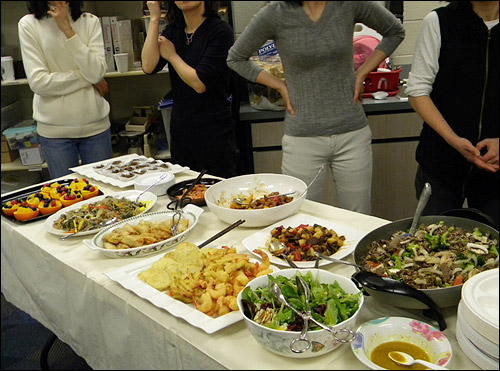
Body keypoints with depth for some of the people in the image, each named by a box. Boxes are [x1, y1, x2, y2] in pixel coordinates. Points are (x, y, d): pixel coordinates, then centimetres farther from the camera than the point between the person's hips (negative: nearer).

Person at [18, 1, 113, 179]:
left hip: (95, 124, 2)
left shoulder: (90, 21, 3)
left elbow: (96, 72, -11)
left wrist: (67, 29, -14)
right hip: (54, 129, -1)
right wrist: (88, 79, -7)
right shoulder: (28, 24, -2)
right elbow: (38, 82, -11)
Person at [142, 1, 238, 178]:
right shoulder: (172, 31, 8)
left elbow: (200, 83, -18)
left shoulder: (220, 31, -11)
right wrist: (154, 18, -5)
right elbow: (148, 67, -7)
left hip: (214, 133, -6)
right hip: (181, 131, 6)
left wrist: (172, 55, -5)